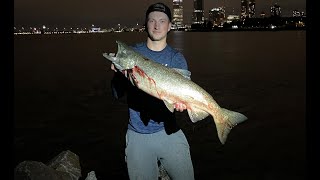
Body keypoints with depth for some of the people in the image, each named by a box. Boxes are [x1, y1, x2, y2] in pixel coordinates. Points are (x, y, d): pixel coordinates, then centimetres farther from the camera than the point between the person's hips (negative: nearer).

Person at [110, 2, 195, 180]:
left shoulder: (176, 58, 1)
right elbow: (117, 94, -2)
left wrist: (180, 101, -31)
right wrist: (121, 75, -22)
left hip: (168, 131, 0)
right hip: (138, 135, 0)